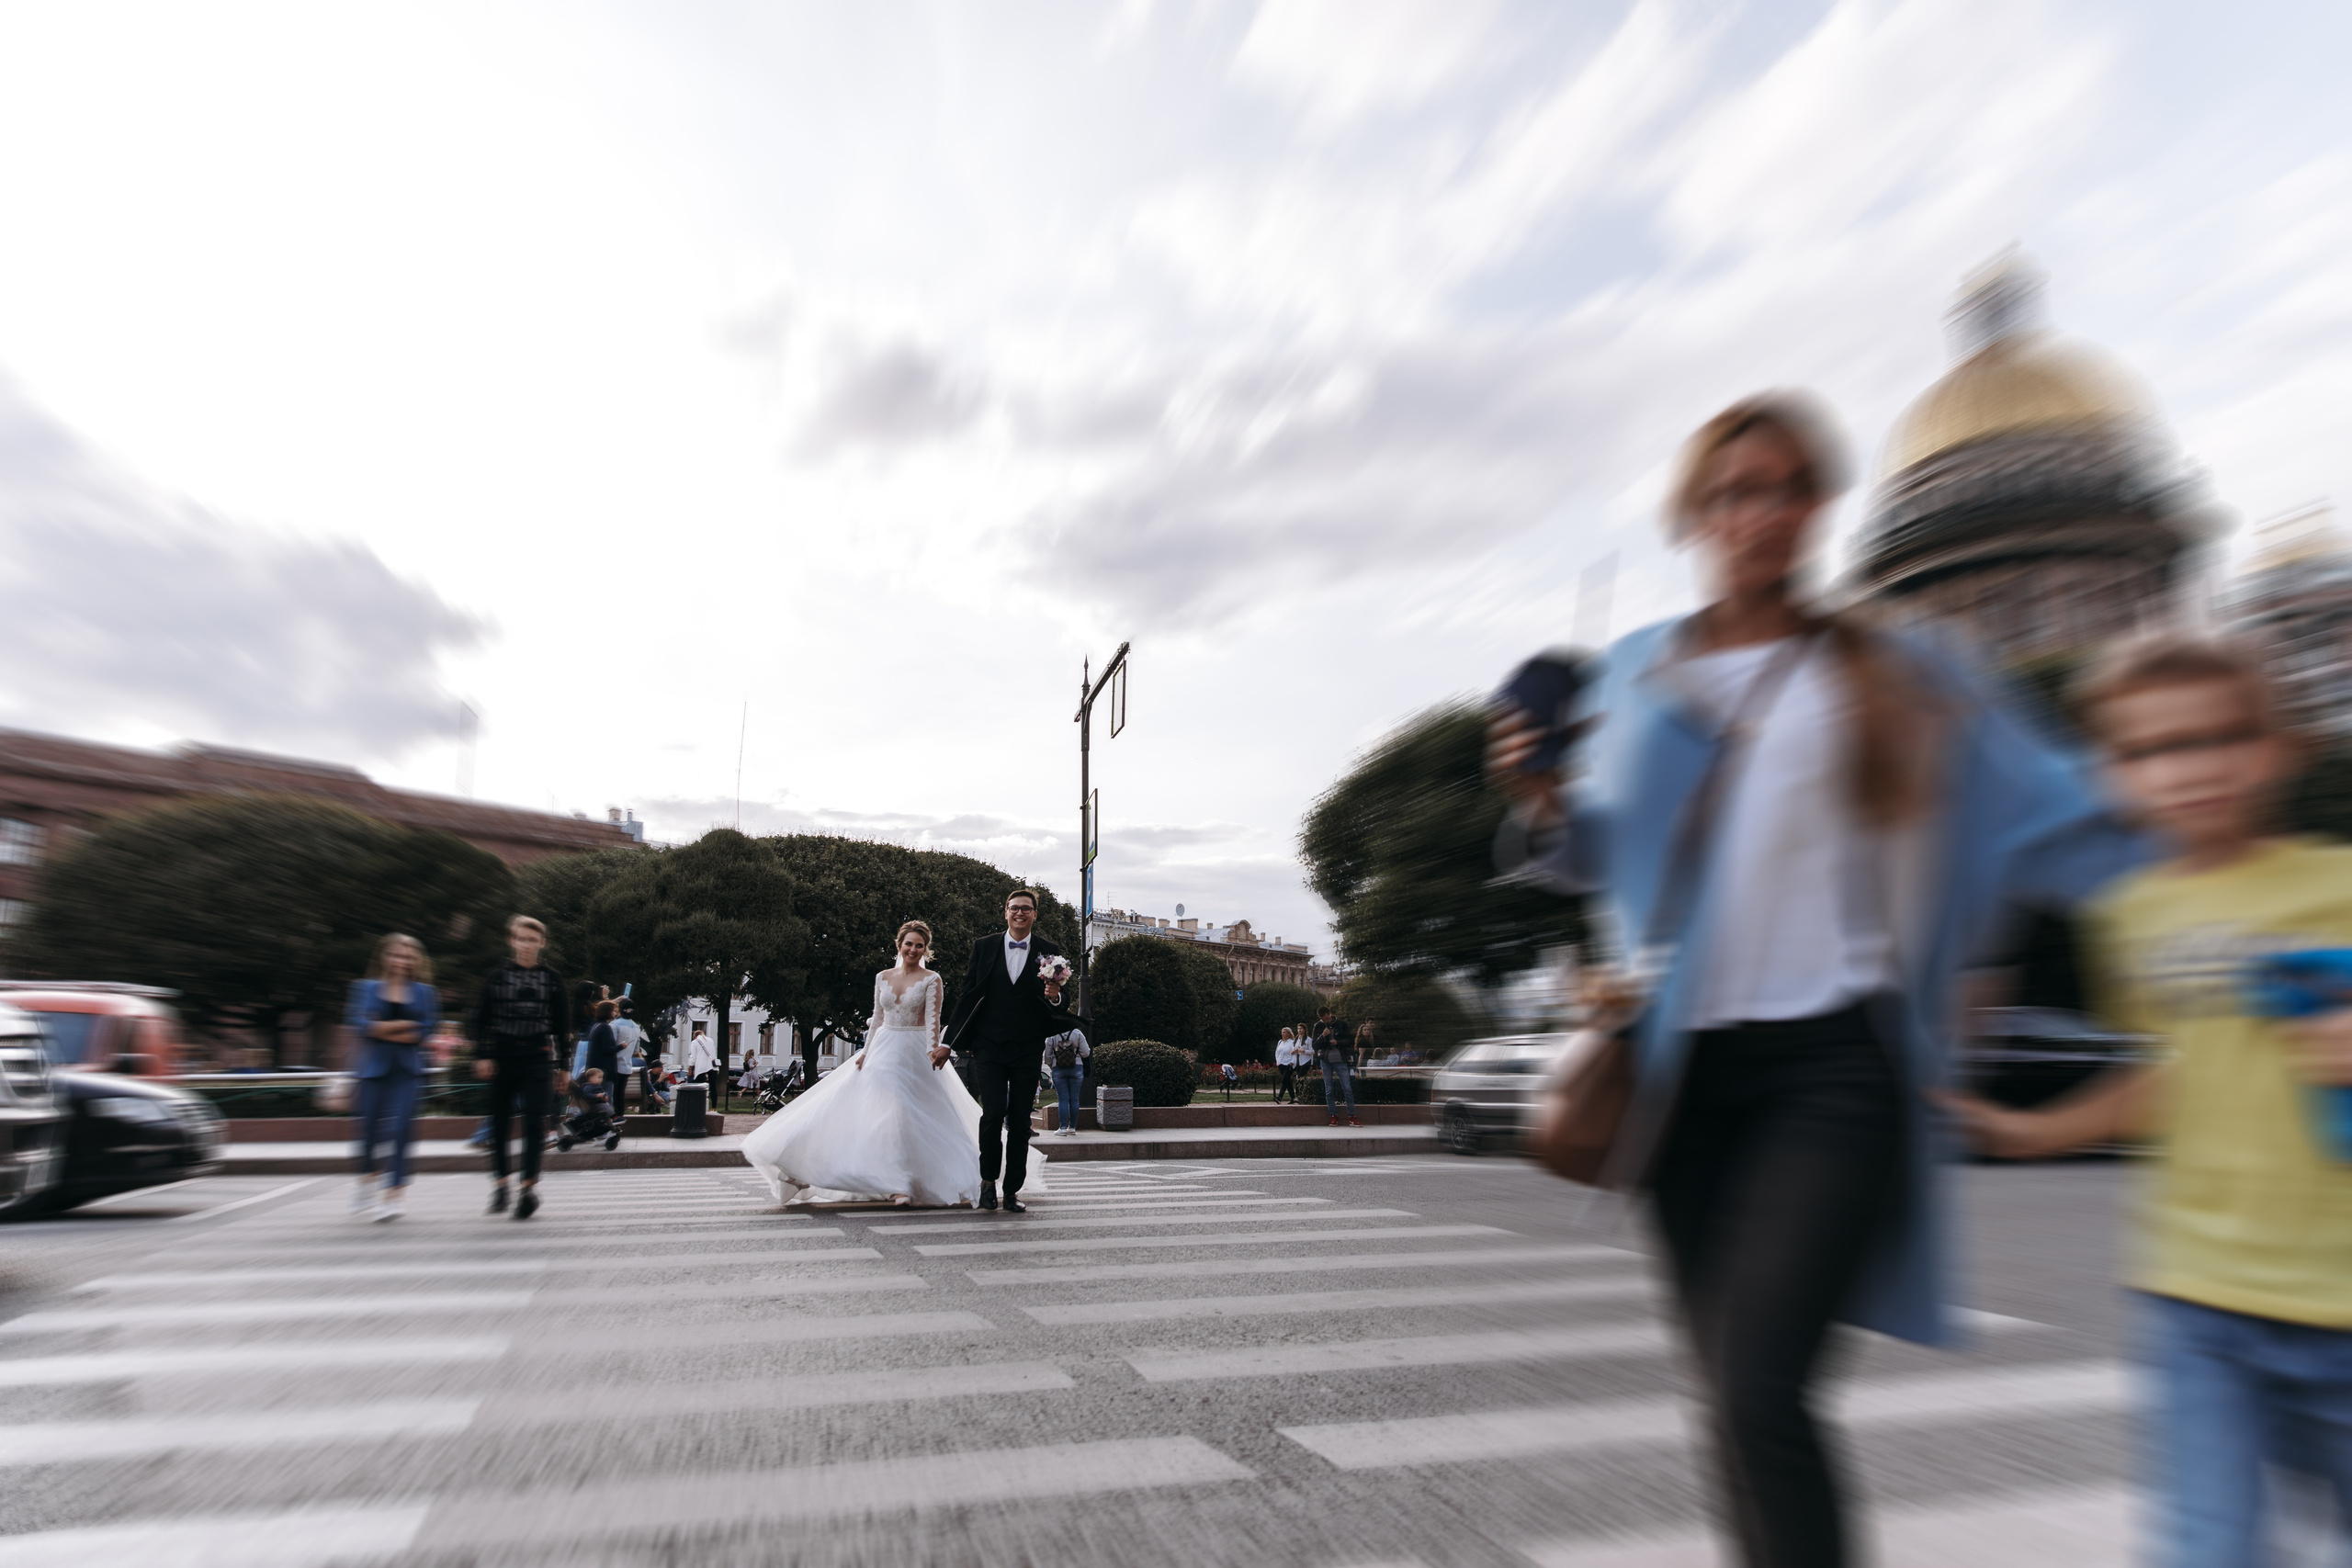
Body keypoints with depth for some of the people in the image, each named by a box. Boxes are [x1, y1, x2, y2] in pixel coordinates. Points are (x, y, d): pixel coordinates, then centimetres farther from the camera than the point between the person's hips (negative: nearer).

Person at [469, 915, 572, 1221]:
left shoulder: (552, 980, 6)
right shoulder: (497, 977, 6)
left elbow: (562, 1026, 9)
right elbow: (481, 1019, 6)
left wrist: (562, 1067, 7)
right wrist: (482, 1055, -6)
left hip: (537, 1060, -1)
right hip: (501, 1059, 1)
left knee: (534, 1121, -9)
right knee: (499, 1121, 8)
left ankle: (530, 1184, -5)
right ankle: (499, 1180, 24)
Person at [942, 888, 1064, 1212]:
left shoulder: (1049, 952, 4)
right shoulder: (984, 947, 4)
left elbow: (1057, 1002, 7)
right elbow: (968, 994, 6)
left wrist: (1054, 997, -18)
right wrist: (953, 1040, 4)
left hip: (1028, 1050, 1)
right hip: (989, 1047, -1)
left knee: (1020, 1122, 4)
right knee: (993, 1113, -12)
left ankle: (1012, 1190, 17)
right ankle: (988, 1179, 11)